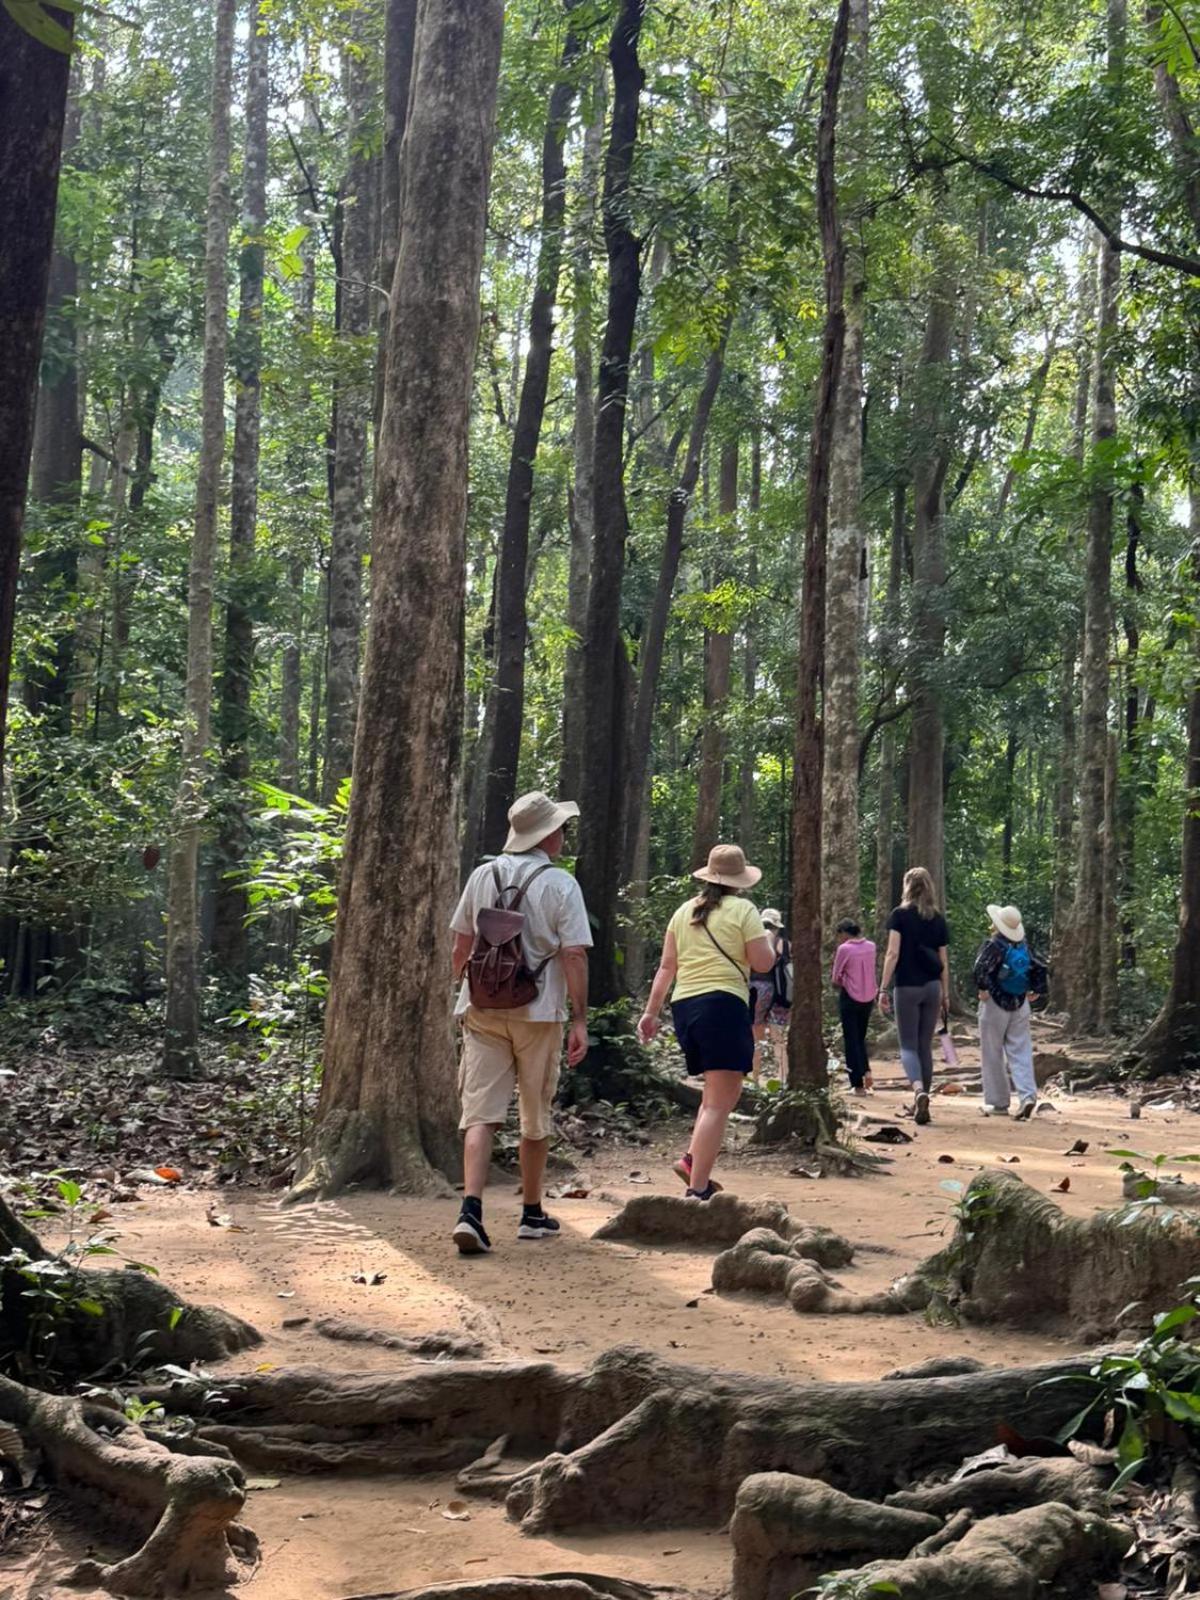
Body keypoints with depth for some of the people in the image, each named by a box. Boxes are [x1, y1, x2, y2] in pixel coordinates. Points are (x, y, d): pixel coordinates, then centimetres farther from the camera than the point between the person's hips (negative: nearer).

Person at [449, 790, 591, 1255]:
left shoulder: (483, 875, 6)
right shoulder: (561, 884, -5)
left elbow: (461, 946, 12)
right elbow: (574, 955, -10)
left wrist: (463, 991, 26)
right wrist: (580, 1021, -7)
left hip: (482, 1008, 3)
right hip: (538, 1012, -3)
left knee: (480, 1113, -2)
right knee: (536, 1118, 11)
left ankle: (470, 1210, -18)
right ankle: (532, 1215, 22)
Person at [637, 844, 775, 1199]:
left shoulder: (684, 911, 14)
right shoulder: (743, 910, -2)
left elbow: (667, 966, 14)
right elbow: (763, 963, -5)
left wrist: (651, 1012, 16)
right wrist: (768, 943, 16)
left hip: (683, 1007, 7)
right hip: (723, 1006, -7)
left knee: (720, 1092, 22)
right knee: (719, 1103, -7)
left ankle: (694, 1160, 8)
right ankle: (697, 1190, -12)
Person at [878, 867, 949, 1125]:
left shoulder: (900, 915, -3)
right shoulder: (938, 920, 8)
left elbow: (893, 953, -10)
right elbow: (943, 962, 9)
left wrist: (883, 989, -10)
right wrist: (946, 995, 15)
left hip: (907, 987, -3)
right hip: (932, 987, 3)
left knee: (908, 1046, 0)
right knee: (925, 1046, 11)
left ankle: (919, 1090, -26)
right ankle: (920, 1104, 13)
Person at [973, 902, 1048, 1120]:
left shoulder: (993, 944, -12)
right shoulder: (1023, 947, 7)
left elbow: (981, 968, -26)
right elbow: (1040, 968, 11)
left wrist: (982, 989, -14)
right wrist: (1036, 990, 14)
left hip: (994, 1004, -5)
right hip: (1020, 1004, 5)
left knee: (992, 1055, 5)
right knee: (1020, 1052, 5)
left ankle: (997, 1103, 9)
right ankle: (1027, 1095, -12)